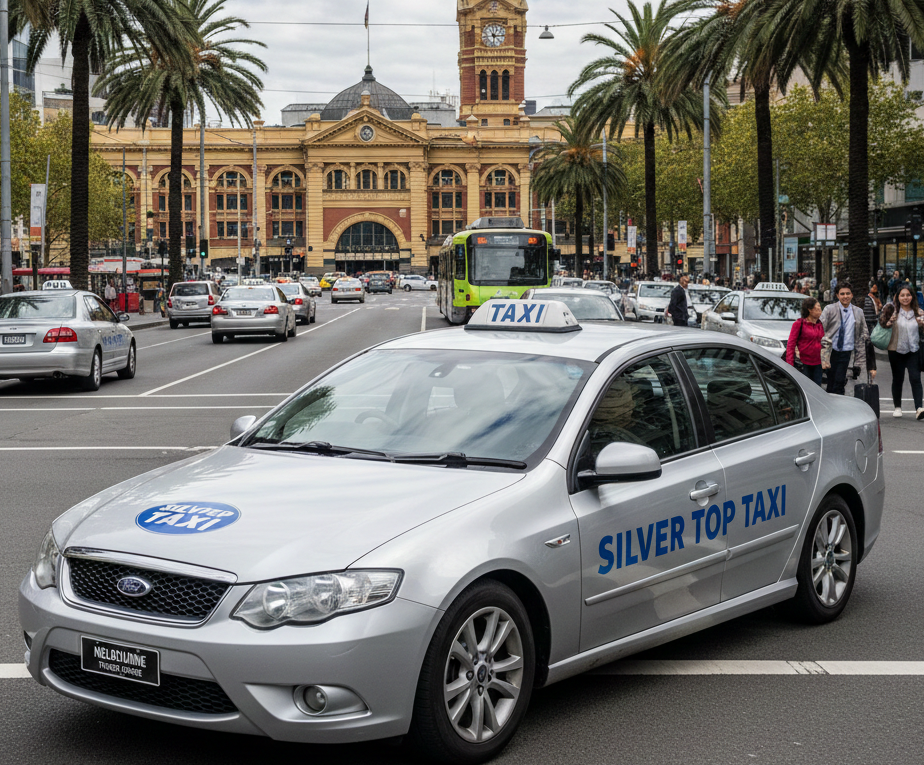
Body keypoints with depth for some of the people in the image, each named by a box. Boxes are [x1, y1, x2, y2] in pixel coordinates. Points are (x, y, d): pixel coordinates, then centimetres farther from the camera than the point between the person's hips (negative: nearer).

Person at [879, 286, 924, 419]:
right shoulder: (893, 311, -1)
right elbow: (883, 325, -4)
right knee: (897, 379, 9)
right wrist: (887, 319, -22)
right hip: (896, 351, 0)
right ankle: (897, 407, 22)